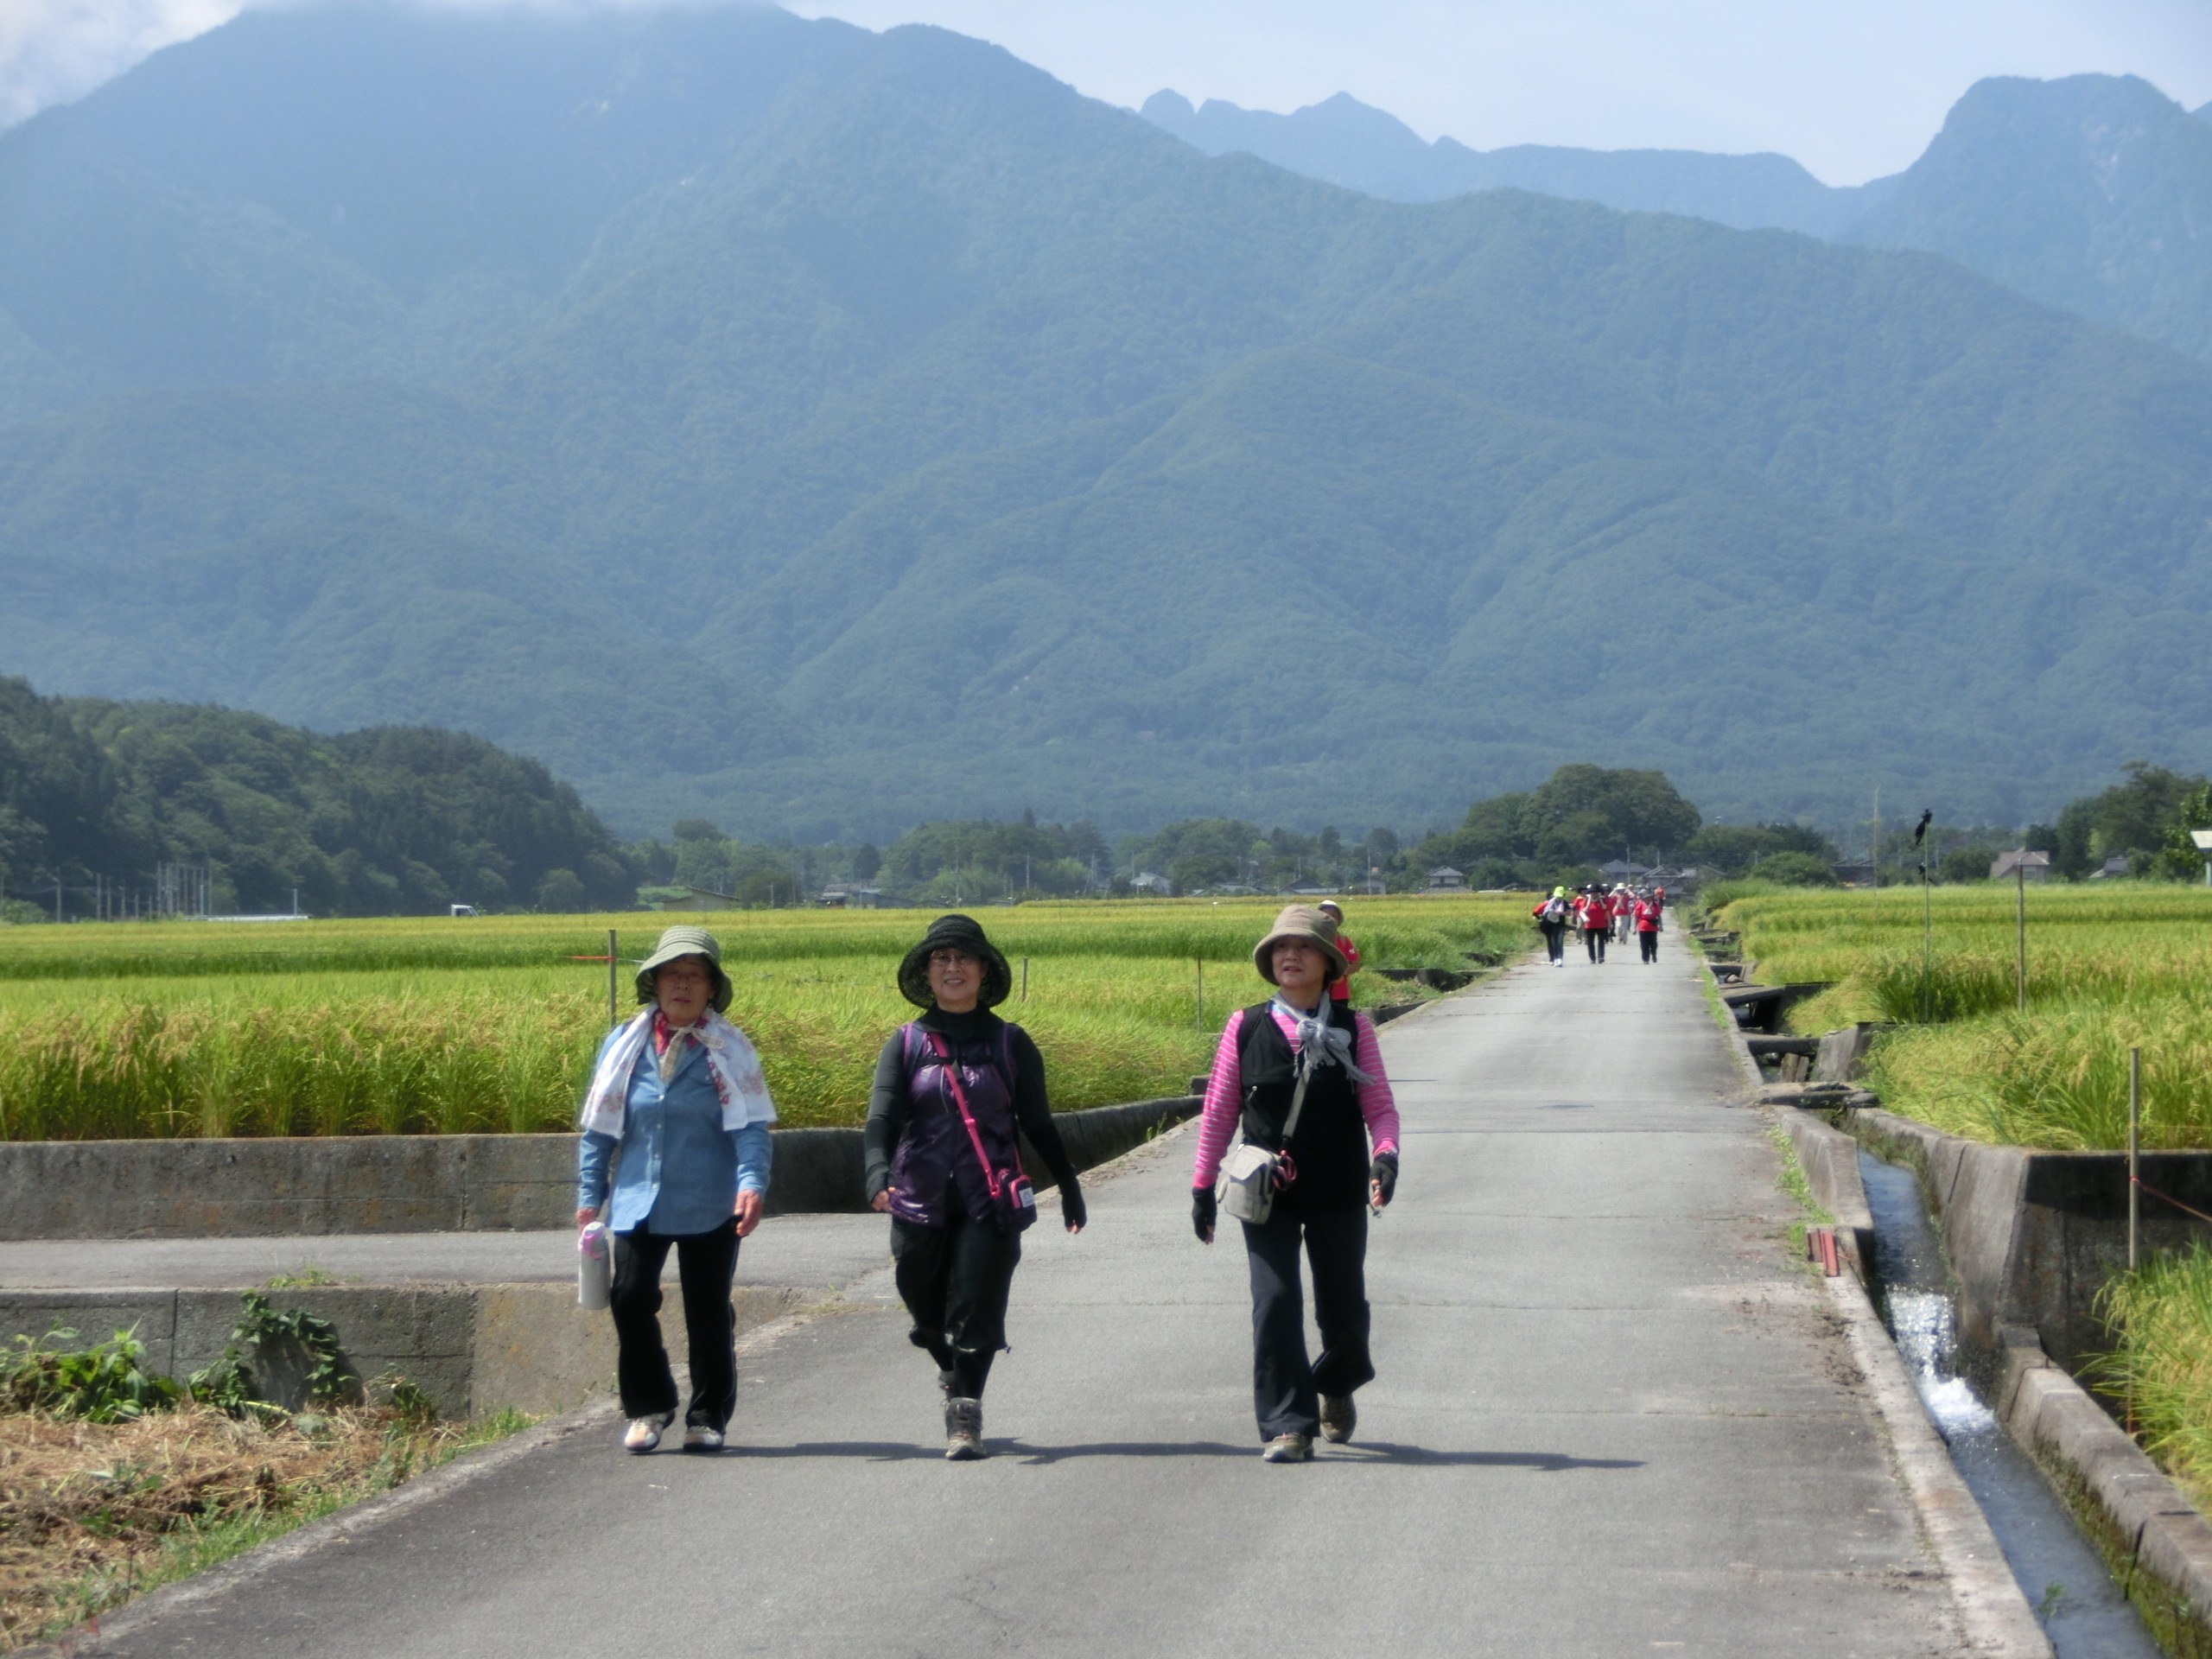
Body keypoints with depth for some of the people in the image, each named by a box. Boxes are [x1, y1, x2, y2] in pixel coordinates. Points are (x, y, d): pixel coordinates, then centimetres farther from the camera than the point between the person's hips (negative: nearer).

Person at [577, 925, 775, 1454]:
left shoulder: (730, 1052, -2)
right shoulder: (624, 1047, 6)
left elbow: (751, 1126, -7)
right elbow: (599, 1128, 10)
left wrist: (752, 1183, -23)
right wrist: (590, 1196, 7)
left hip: (708, 1208, -2)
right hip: (637, 1203, 2)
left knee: (708, 1312, 6)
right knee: (630, 1300, -5)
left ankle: (708, 1416, 19)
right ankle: (647, 1407, 13)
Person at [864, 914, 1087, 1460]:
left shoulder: (1009, 1043, 4)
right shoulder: (906, 1044, 4)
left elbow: (1038, 1124, 11)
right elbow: (881, 1120, -8)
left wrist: (1069, 1188, 14)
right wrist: (878, 1177, -26)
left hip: (990, 1202, -1)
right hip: (920, 1201, 1)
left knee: (976, 1309, -10)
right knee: (926, 1308, 12)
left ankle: (964, 1415, -4)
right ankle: (954, 1373, 41)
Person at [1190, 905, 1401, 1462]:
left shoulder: (1353, 1027, 3)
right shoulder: (1246, 1027, 3)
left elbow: (1379, 1104, -1)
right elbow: (1219, 1110, 8)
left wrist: (1385, 1155, -20)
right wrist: (1203, 1184, 7)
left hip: (1339, 1193, 0)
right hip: (1268, 1191, 0)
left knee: (1343, 1310, 8)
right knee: (1274, 1302, -10)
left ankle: (1336, 1387, 39)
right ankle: (1287, 1426, -5)